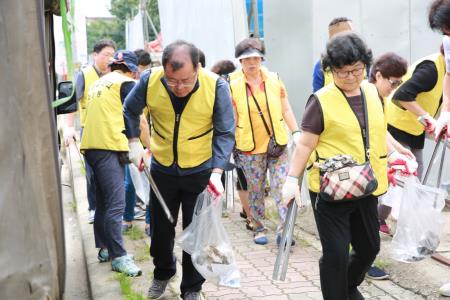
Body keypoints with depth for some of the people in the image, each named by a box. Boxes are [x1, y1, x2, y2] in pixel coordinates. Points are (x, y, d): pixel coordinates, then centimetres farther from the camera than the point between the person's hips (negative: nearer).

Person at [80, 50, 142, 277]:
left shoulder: (98, 84, 23)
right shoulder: (126, 83, -1)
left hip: (90, 146, 9)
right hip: (110, 147, -9)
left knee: (103, 201, 16)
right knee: (116, 204, -11)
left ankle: (104, 248, 23)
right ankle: (118, 257, -13)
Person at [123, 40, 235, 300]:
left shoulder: (216, 86, -21)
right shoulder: (150, 81, -16)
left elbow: (225, 133, -15)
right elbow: (130, 111, 5)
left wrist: (217, 172, -25)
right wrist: (134, 143, -5)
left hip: (201, 170, -2)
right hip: (162, 169, 2)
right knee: (161, 229, 17)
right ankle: (163, 273, 44)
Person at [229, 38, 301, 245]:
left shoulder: (274, 79, 3)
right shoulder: (232, 85, -5)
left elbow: (285, 109, 8)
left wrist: (296, 132, 2)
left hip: (278, 144, 2)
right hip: (250, 148, -1)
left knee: (281, 186, -5)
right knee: (255, 190, 9)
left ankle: (283, 230, -1)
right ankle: (259, 230, 23)